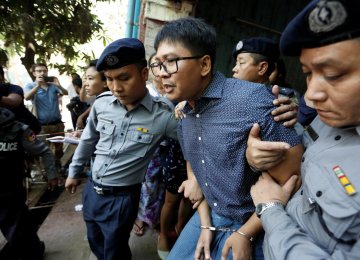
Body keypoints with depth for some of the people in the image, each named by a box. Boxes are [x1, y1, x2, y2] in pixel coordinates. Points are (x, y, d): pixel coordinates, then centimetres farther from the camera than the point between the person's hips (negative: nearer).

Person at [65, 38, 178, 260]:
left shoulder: (164, 114, -22)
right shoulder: (102, 103, -8)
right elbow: (88, 140, 8)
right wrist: (74, 173, 17)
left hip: (122, 198, -4)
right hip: (91, 190, 5)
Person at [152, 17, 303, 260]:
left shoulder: (251, 98, -23)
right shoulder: (184, 119, 0)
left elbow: (292, 175, -21)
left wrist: (245, 233, -14)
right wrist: (205, 225, 1)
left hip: (253, 227, -6)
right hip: (210, 218, 6)